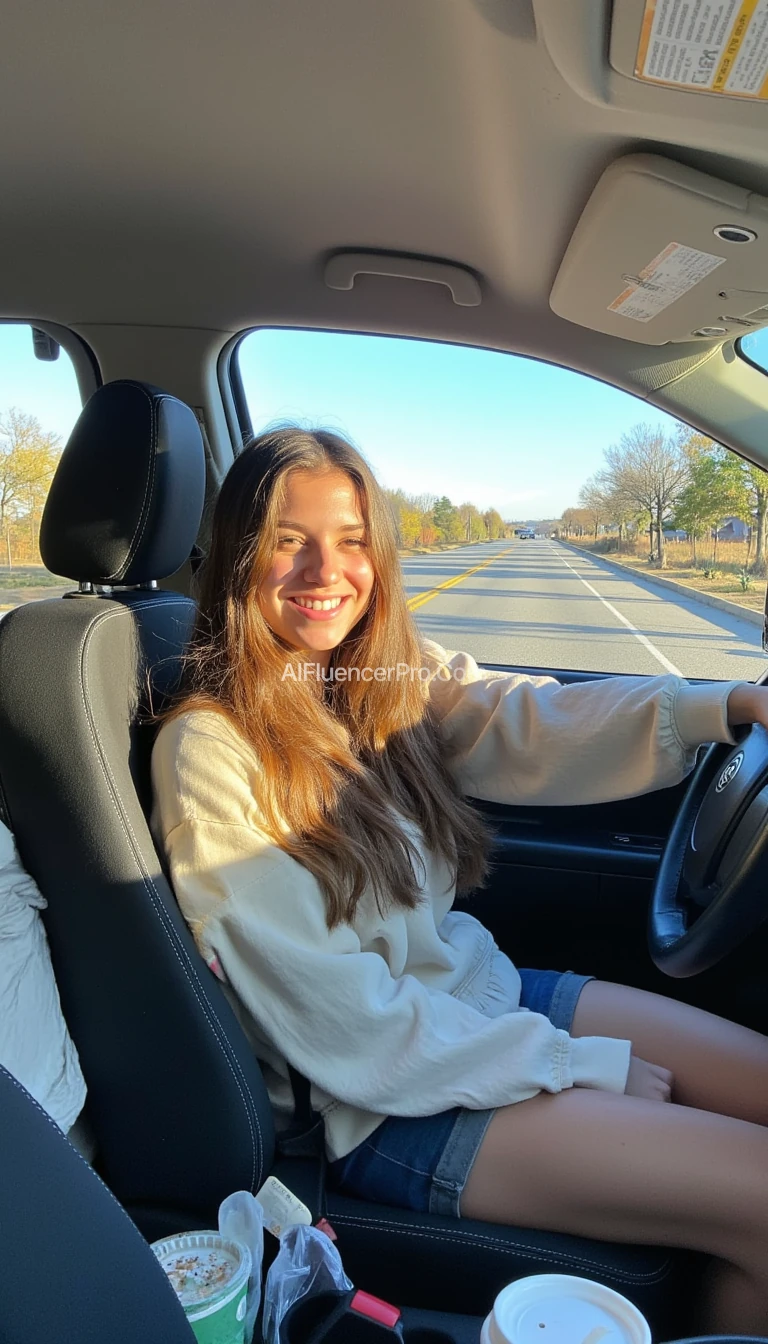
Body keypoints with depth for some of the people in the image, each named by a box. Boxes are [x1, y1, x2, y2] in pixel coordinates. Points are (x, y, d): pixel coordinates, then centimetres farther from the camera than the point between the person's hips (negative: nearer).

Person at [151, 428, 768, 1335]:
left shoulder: (393, 681, 3)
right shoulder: (209, 750, -18)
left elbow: (529, 726, -16)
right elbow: (332, 1012, -19)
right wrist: (576, 1064, -15)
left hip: (484, 990, 7)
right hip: (388, 1098, -7)